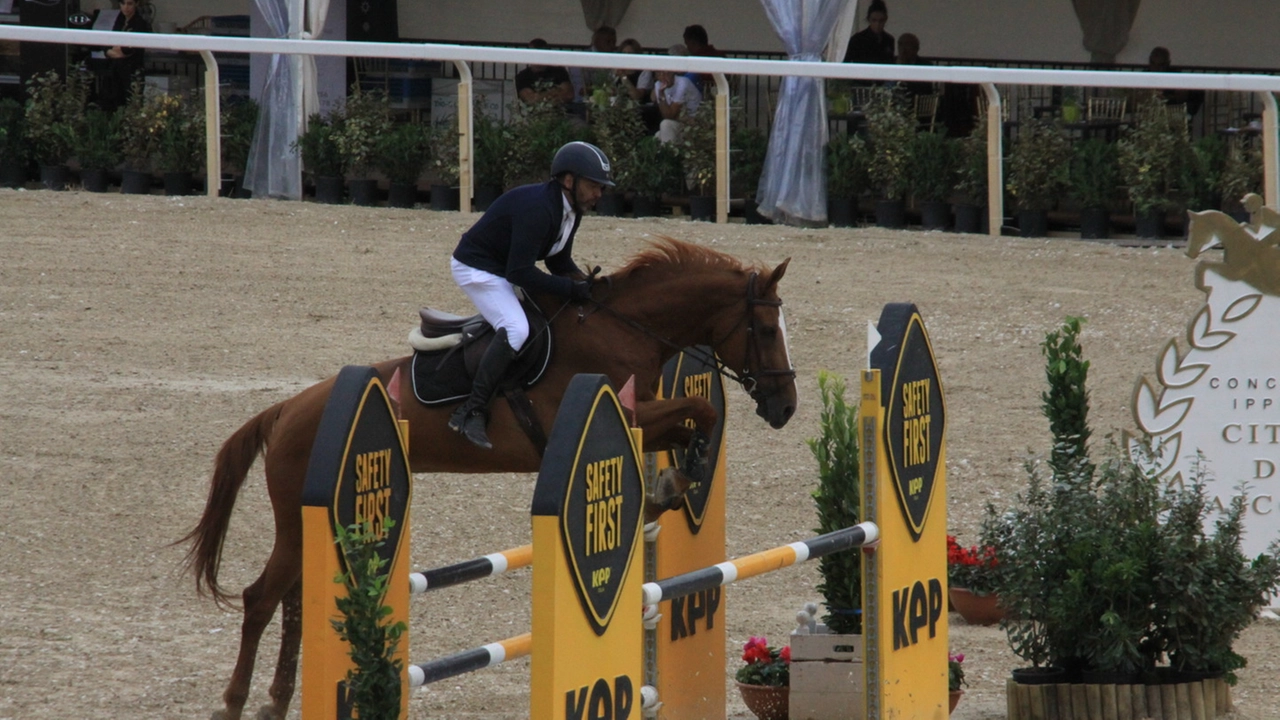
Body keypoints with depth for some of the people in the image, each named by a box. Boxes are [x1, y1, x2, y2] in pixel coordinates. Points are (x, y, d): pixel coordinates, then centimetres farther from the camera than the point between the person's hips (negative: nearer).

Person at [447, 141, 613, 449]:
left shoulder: (571, 210, 1)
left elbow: (560, 262, 11)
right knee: (515, 329, -27)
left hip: (504, 270, 11)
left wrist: (585, 283, -8)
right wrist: (572, 289, -28)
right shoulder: (537, 207, -30)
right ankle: (472, 413, -26)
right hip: (477, 267, -11)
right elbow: (520, 273, -32)